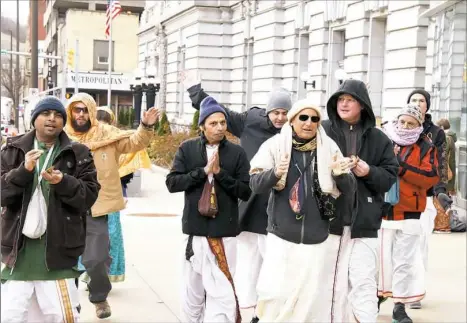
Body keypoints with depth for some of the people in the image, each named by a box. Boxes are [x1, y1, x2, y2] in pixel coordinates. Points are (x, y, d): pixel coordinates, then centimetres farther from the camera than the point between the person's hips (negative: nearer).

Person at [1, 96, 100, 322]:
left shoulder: (78, 154, 5)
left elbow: (89, 196, 0)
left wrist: (63, 182, -18)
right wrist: (24, 171, -17)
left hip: (58, 249, -1)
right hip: (19, 247, 1)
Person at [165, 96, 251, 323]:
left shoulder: (237, 153, 1)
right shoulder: (187, 149, 4)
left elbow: (245, 192, -2)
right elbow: (172, 183, -3)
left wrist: (220, 172, -13)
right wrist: (204, 171, -13)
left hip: (224, 231, -2)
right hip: (194, 229, 2)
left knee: (222, 291, -7)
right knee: (192, 289, 12)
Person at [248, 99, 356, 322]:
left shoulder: (329, 148, 1)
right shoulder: (275, 145, -2)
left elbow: (350, 189, 2)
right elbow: (255, 184, -5)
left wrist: (340, 175, -20)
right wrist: (275, 173, -25)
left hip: (316, 237, 1)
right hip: (281, 235, -1)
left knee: (313, 296, 6)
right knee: (275, 292, -7)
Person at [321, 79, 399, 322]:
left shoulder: (378, 139, 8)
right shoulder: (322, 131, 1)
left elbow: (390, 177, 7)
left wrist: (369, 172, -10)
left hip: (364, 222, 1)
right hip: (328, 219, -1)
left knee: (364, 283, -2)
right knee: (331, 281, 5)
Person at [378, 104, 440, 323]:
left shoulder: (426, 147, 1)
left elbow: (431, 177, -12)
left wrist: (401, 165, -19)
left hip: (409, 212, 0)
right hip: (381, 209, 0)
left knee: (405, 261, 6)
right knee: (380, 256, 6)